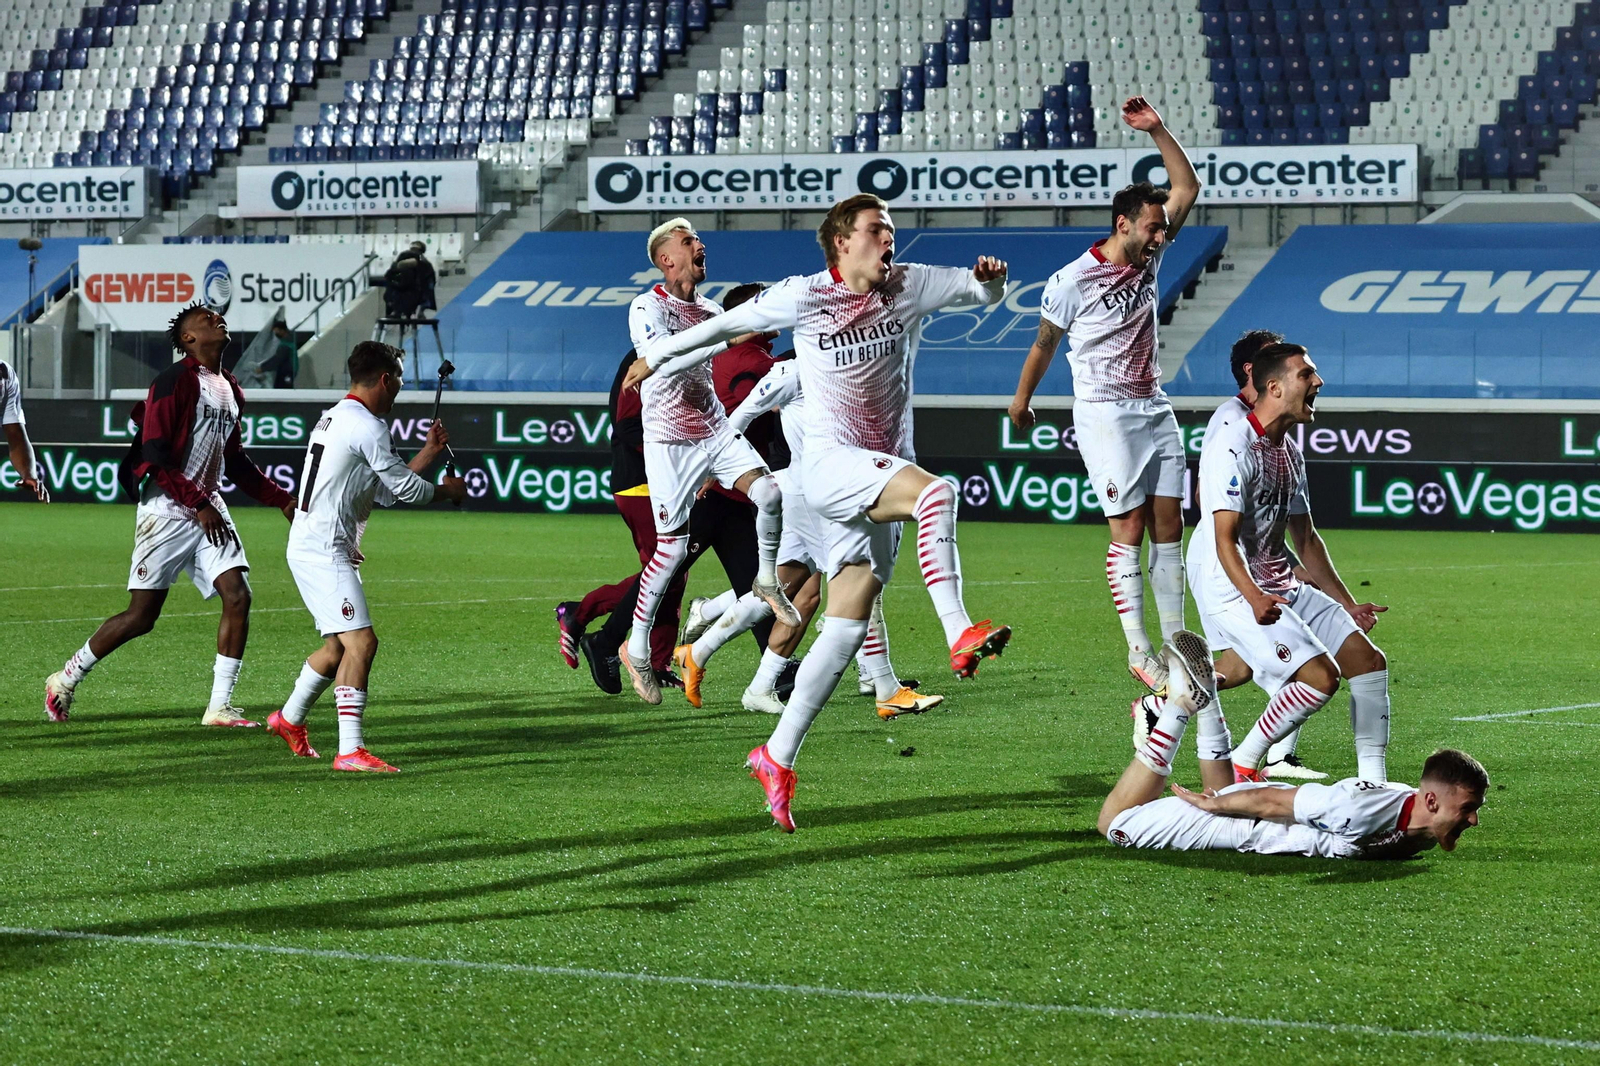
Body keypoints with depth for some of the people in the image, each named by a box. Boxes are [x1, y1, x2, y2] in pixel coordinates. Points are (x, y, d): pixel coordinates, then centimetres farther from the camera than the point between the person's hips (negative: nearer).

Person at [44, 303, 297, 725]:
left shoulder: (229, 390, 16)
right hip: (168, 511, -7)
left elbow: (236, 464, 24)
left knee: (238, 597, -9)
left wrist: (284, 500, 16)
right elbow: (155, 455, -17)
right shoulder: (176, 381, -10)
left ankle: (219, 707, -4)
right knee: (142, 615, -3)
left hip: (210, 509, 7)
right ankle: (65, 680, 16)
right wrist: (199, 504, -18)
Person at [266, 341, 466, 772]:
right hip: (323, 551, -11)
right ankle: (350, 751, -21)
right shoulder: (365, 426, -14)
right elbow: (405, 488, -9)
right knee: (361, 641, -16)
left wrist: (428, 452, 23)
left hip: (310, 547, 11)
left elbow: (387, 490, 21)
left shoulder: (333, 418, 18)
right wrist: (448, 490, 9)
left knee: (339, 646, 22)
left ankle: (289, 718, 38)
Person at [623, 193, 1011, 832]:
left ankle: (778, 757, 9)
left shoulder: (909, 286, 8)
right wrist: (658, 358, 18)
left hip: (883, 480, 5)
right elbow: (727, 325, 9)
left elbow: (983, 293, 14)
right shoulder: (805, 297, -3)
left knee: (848, 624, 2)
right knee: (936, 491, -32)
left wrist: (989, 278, -11)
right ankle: (959, 635, -39)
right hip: (831, 465, -5)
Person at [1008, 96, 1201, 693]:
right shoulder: (1073, 280, -13)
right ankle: (1138, 651, -9)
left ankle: (1176, 644, 6)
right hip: (1105, 414, -6)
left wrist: (1156, 130, -3)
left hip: (1153, 409, 6)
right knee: (1129, 528, -10)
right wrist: (1022, 399, 13)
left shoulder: (1149, 256, 3)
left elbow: (1187, 187, 7)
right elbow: (1044, 343, 1)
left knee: (1168, 525, 2)